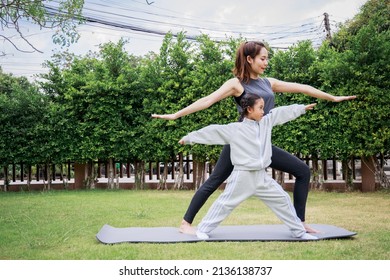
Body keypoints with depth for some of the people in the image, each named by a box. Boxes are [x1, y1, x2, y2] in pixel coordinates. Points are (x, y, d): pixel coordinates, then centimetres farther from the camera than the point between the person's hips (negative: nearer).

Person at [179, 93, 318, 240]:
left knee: (282, 199, 7)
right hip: (243, 176, -5)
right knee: (225, 203, 2)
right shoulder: (234, 129, -7)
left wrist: (302, 108, 22)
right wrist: (189, 137, -1)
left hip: (262, 176, 5)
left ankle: (298, 231, 20)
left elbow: (280, 112, 15)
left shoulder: (266, 122, 7)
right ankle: (203, 229, 15)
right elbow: (213, 131, -4)